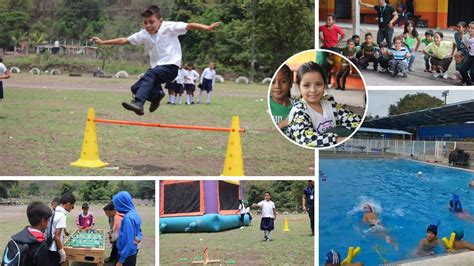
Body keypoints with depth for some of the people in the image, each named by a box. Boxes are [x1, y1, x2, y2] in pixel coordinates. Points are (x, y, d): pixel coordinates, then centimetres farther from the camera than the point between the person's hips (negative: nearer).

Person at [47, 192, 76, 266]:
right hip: (53, 251, -9)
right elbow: (57, 237, -19)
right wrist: (62, 253, -11)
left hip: (48, 248, 9)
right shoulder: (61, 215, -16)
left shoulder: (53, 213, 9)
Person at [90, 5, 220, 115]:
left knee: (149, 75, -32)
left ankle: (138, 103, -45)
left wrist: (207, 28, -30)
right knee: (136, 88, -4)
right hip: (156, 67, 6)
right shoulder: (143, 34, 4)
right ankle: (156, 95, 22)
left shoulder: (169, 27, -8)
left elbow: (189, 26, -16)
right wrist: (103, 42, 9)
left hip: (170, 66, -6)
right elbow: (124, 40, 10)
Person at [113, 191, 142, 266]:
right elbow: (139, 231, 20)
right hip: (132, 252, 9)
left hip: (127, 255, -9)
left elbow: (128, 241, -25)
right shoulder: (135, 214, 6)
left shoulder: (128, 218, -23)